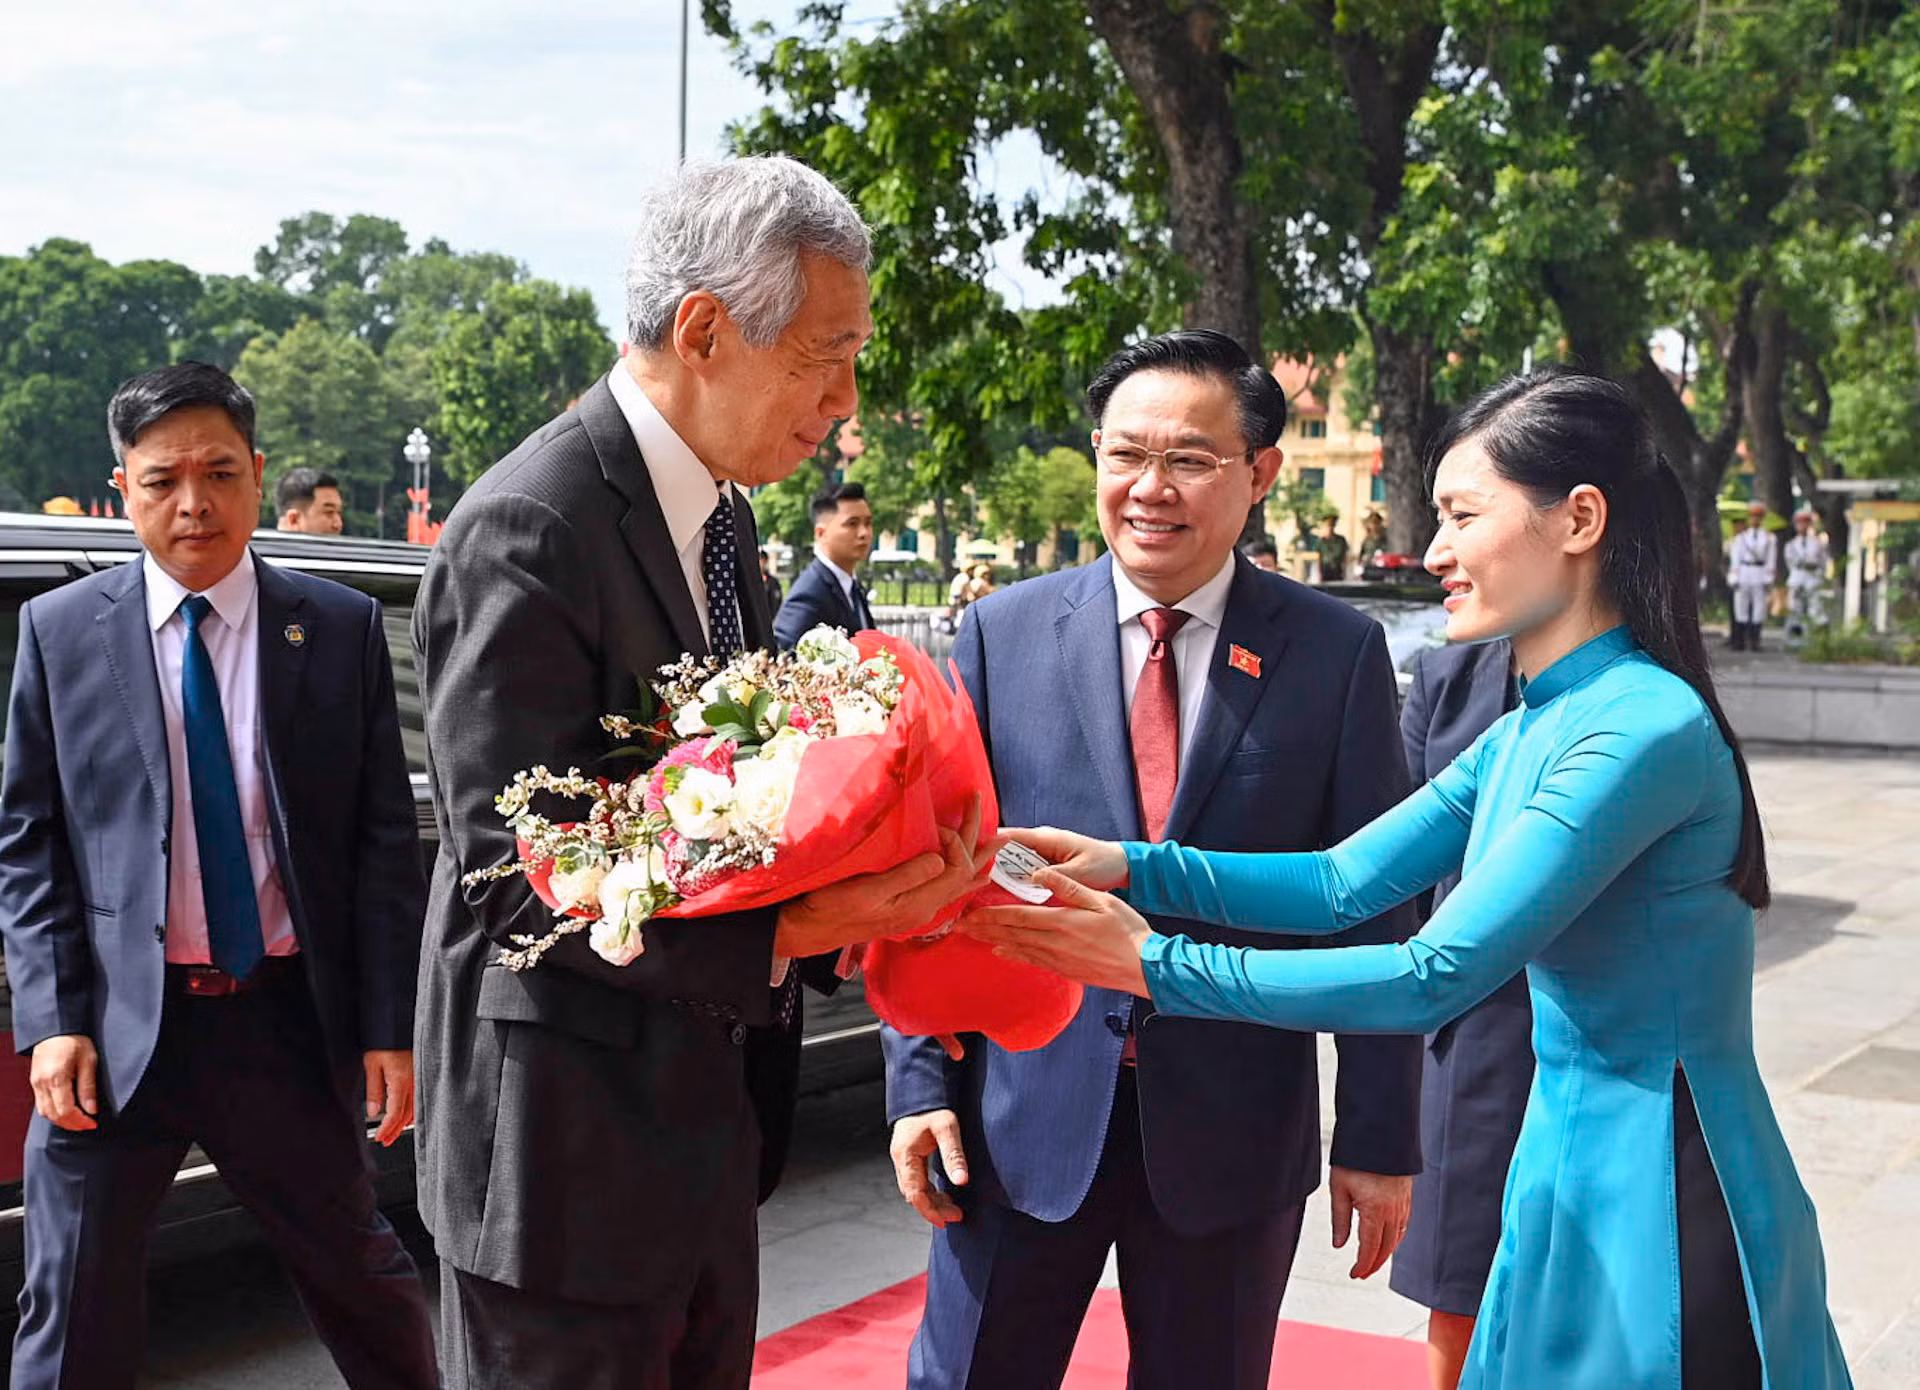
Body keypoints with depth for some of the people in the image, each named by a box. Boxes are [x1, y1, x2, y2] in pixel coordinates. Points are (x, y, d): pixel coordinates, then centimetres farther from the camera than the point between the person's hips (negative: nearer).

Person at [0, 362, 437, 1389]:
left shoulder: (341, 628, 0)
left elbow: (385, 836, 0)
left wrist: (390, 1026, -4)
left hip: (290, 1022, 0)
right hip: (114, 1027, 0)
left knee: (358, 1272, 16)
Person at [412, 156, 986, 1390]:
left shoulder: (720, 512, 9)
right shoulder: (528, 531, -21)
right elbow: (518, 872, -23)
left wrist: (853, 910, -3)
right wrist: (784, 934, -30)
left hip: (714, 1121, 9)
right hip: (571, 1148, -9)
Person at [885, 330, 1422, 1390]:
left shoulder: (1338, 652, -2)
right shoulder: (1002, 633, 0)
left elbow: (1374, 906, -1)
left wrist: (1379, 1136, -1)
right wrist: (920, 1082, -3)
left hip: (1234, 1128, 0)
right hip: (1021, 1113, 1)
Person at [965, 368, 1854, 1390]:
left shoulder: (1646, 730, -22)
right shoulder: (1529, 731, 8)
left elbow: (1435, 976, -26)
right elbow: (1344, 882, 4)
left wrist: (1156, 965, -24)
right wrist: (1129, 867, -9)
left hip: (1664, 1214, -9)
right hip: (1574, 1174, 9)